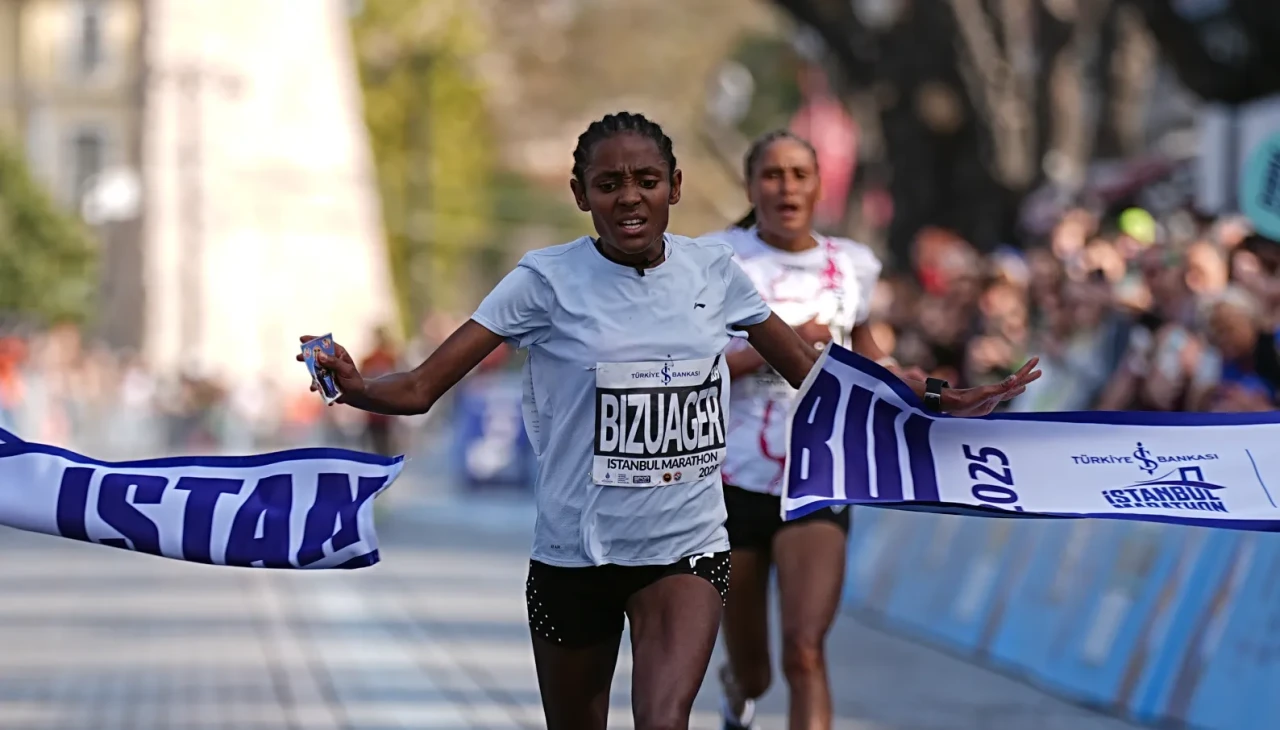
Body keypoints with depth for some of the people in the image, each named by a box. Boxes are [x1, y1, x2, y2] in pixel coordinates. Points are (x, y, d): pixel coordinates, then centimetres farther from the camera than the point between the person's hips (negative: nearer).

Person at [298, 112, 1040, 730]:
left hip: (686, 546, 1)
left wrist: (936, 404, 7)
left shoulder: (713, 270, 0)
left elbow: (812, 370, 13)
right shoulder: (548, 280, -9)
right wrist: (355, 388, -36)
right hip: (574, 554, -1)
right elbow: (422, 386, -14)